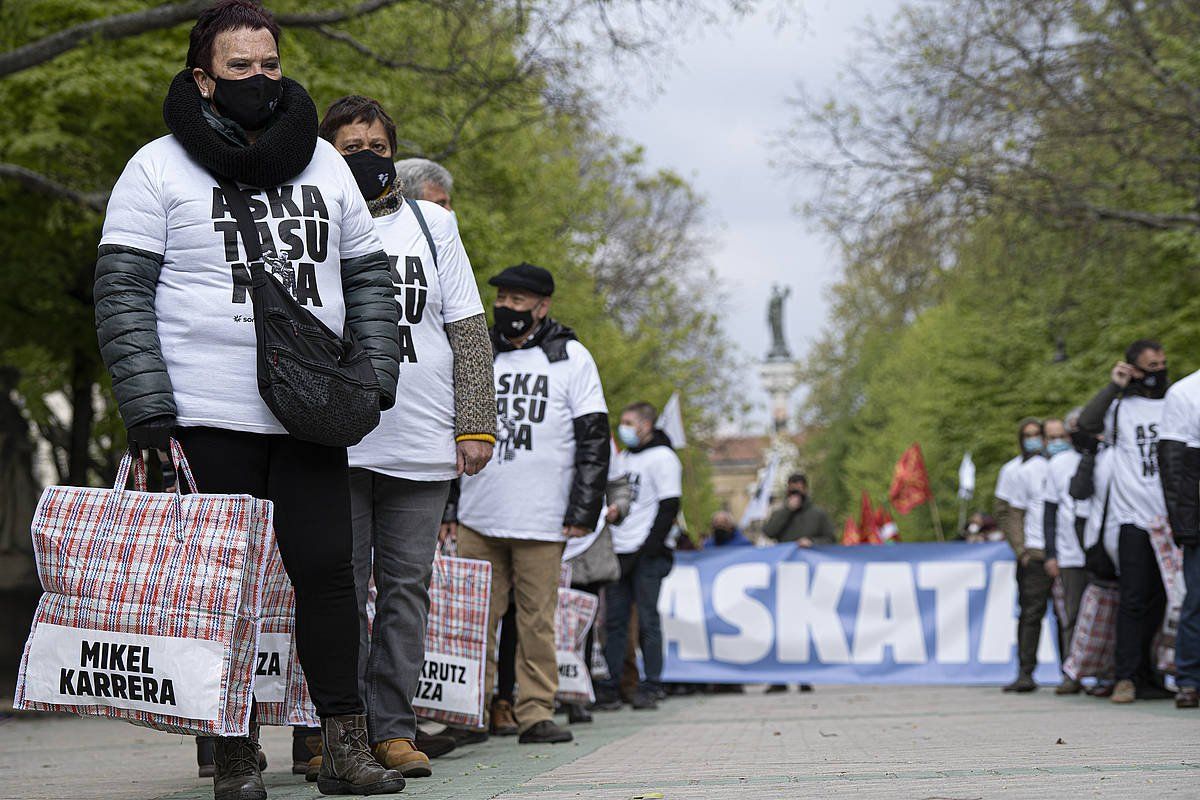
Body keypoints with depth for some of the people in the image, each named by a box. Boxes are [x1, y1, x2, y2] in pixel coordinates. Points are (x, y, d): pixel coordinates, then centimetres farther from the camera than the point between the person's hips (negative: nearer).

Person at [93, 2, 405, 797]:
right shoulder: (159, 167, 1)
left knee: (326, 568, -2)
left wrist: (375, 371, 6)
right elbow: (124, 290, -3)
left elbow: (367, 275, 20)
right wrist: (147, 404, -12)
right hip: (208, 416, -3)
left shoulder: (322, 163, 14)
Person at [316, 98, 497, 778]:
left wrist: (476, 425, 2)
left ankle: (394, 729, 7)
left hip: (422, 448, 2)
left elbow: (469, 333, 11)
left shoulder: (433, 224, 13)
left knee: (407, 588, 3)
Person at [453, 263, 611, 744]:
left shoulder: (571, 358, 5)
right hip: (478, 518, 3)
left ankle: (536, 713, 5)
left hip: (542, 520, -3)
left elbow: (594, 440, 2)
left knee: (538, 622, 0)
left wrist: (583, 511, -6)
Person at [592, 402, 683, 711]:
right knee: (614, 621, 4)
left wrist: (651, 547, -16)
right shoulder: (624, 457, 19)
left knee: (647, 621, -4)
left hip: (647, 556, -7)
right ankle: (610, 688, 5)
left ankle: (650, 688, 0)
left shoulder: (662, 457, -4)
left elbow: (669, 506, -10)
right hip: (619, 552, 7)